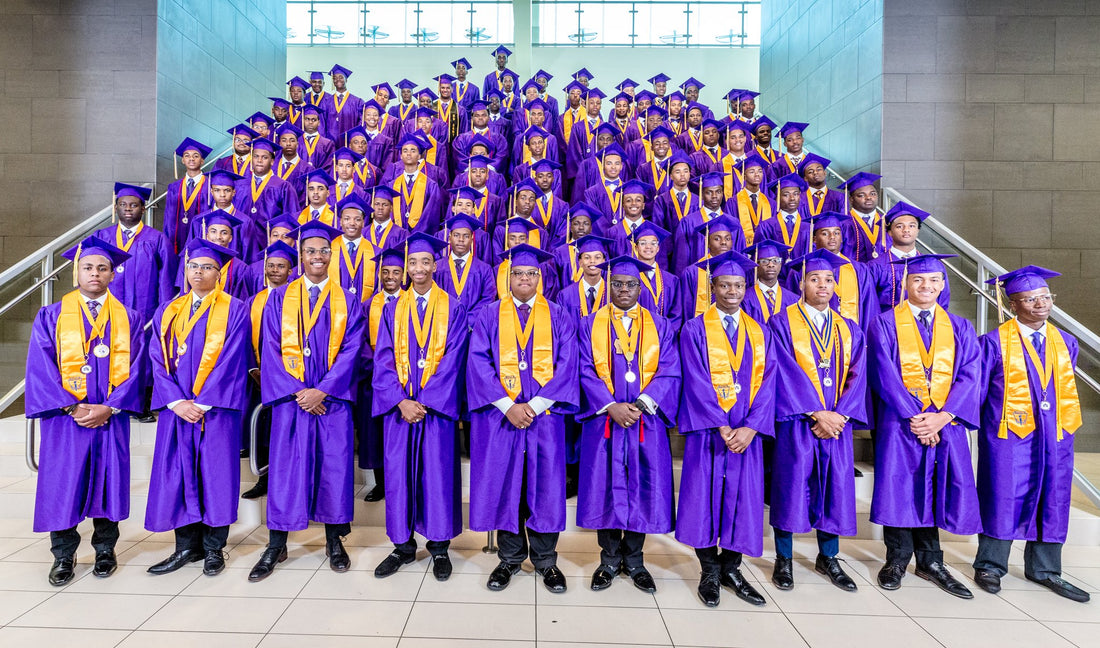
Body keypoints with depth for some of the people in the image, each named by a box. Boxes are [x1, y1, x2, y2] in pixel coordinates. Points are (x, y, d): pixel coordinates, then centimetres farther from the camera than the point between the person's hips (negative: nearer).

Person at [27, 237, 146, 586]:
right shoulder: (51, 316, 5)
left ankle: (105, 549, 22)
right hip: (64, 418, 0)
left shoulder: (128, 319, 7)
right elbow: (40, 368, -3)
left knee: (108, 481, 6)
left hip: (111, 418, 1)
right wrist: (71, 407, -14)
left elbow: (136, 368, 0)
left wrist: (108, 407, -11)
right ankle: (63, 555, 19)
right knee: (62, 485, 3)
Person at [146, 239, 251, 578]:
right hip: (177, 409, 4)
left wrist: (203, 403, -14)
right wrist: (177, 401, -9)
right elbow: (158, 359, 4)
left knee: (216, 473, 2)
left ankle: (214, 549, 15)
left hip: (217, 409, -3)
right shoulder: (168, 311, 11)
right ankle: (187, 546, 20)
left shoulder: (235, 310, -1)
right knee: (178, 474, 7)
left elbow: (232, 361, -8)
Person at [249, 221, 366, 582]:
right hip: (290, 397, 0)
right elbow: (271, 350, 1)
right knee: (285, 466, 3)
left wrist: (322, 390, -13)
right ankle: (276, 546, 16)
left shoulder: (347, 301, 5)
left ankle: (334, 541, 18)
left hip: (332, 400, 0)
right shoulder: (280, 299, 7)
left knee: (335, 465, 3)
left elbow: (351, 350, -3)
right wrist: (296, 391, -11)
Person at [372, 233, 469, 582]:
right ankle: (403, 545, 20)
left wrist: (425, 401, -13)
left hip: (437, 406, -2)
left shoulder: (452, 308, 2)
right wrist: (401, 401, -12)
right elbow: (383, 359, 1)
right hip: (398, 405, 2)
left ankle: (439, 546, 16)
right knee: (398, 472, 5)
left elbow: (452, 360, -6)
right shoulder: (393, 309, 8)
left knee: (438, 472, 2)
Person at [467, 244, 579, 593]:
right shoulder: (489, 316, 6)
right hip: (499, 416, 0)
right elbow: (479, 363, -3)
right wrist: (507, 406, -14)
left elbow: (566, 365, -1)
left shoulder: (559, 318, 7)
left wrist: (535, 405, -12)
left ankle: (545, 560, 20)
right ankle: (510, 558, 22)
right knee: (503, 483, 6)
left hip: (545, 415, 0)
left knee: (545, 484, 4)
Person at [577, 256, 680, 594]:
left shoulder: (659, 326, 7)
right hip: (603, 421, 0)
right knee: (605, 488, 4)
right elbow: (586, 372, -2)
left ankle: (634, 560, 22)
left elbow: (669, 372, -2)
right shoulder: (591, 325, 6)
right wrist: (611, 406, -15)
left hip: (646, 422, 1)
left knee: (642, 488, 6)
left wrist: (641, 405, -16)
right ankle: (610, 559, 20)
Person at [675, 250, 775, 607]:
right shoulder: (694, 329, -1)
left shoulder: (760, 332, 10)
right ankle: (709, 571, 18)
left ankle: (730, 568, 24)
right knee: (704, 497, 2)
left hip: (747, 432, 3)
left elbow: (766, 381, 1)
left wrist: (750, 427, -12)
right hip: (707, 430, -3)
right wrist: (721, 427, -16)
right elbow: (697, 382, -9)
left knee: (743, 499, 7)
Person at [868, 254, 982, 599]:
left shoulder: (960, 328, 11)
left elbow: (969, 376, 0)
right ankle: (897, 560, 15)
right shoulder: (884, 324, 1)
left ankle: (930, 562, 20)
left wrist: (942, 416, -14)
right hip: (899, 423, -2)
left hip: (946, 424, 3)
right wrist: (914, 417, -17)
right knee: (899, 489, 0)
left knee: (936, 489, 5)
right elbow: (885, 374, -8)